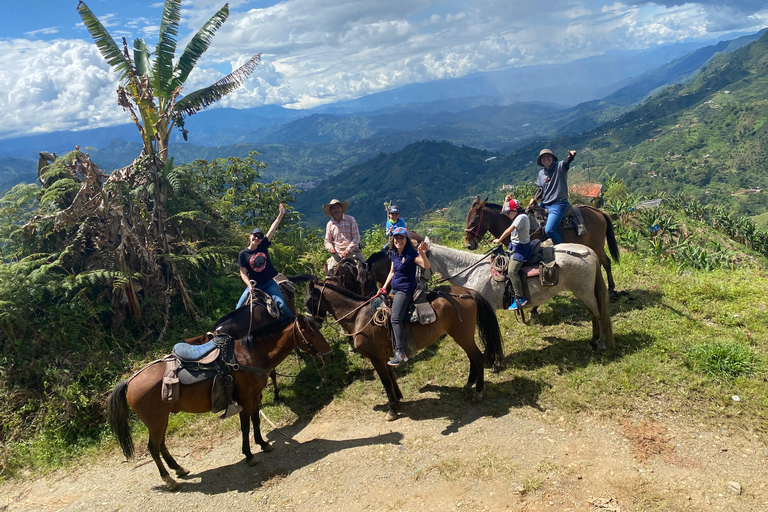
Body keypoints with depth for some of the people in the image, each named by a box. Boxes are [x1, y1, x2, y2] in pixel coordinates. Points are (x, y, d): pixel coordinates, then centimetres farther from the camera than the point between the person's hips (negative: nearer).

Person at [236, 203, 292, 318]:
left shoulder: (263, 246, 1)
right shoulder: (243, 254, -3)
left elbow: (272, 229, -1)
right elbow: (243, 273, -3)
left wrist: (281, 214, -2)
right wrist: (249, 286, -18)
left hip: (269, 283, 0)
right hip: (254, 285, 0)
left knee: (281, 304, -15)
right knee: (239, 307, -2)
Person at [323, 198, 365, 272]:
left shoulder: (350, 219, 1)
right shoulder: (330, 224, 9)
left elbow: (356, 237, -3)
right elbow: (327, 241, 15)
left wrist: (348, 250, -14)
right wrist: (330, 247, -9)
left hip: (352, 251, -2)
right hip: (337, 253, 2)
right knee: (331, 270, -15)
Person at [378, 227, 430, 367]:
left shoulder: (410, 253, -17)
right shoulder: (393, 253, 5)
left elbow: (426, 266, -28)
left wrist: (423, 254, -47)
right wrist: (384, 287, 12)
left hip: (405, 290, -9)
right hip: (394, 289, 9)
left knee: (395, 319, -21)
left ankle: (401, 353, -19)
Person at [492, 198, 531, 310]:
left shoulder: (522, 217, -18)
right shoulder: (517, 216, 11)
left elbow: (509, 230, -23)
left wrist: (499, 240, -12)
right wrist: (506, 201, 12)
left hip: (521, 248, -11)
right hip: (514, 246, 11)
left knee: (512, 271, -20)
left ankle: (520, 298, -16)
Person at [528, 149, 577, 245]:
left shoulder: (560, 166, -7)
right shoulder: (541, 173, 11)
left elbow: (567, 161, -30)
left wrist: (571, 155, -53)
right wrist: (534, 199, 0)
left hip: (558, 205, -8)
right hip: (544, 204, 8)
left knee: (549, 230, -23)